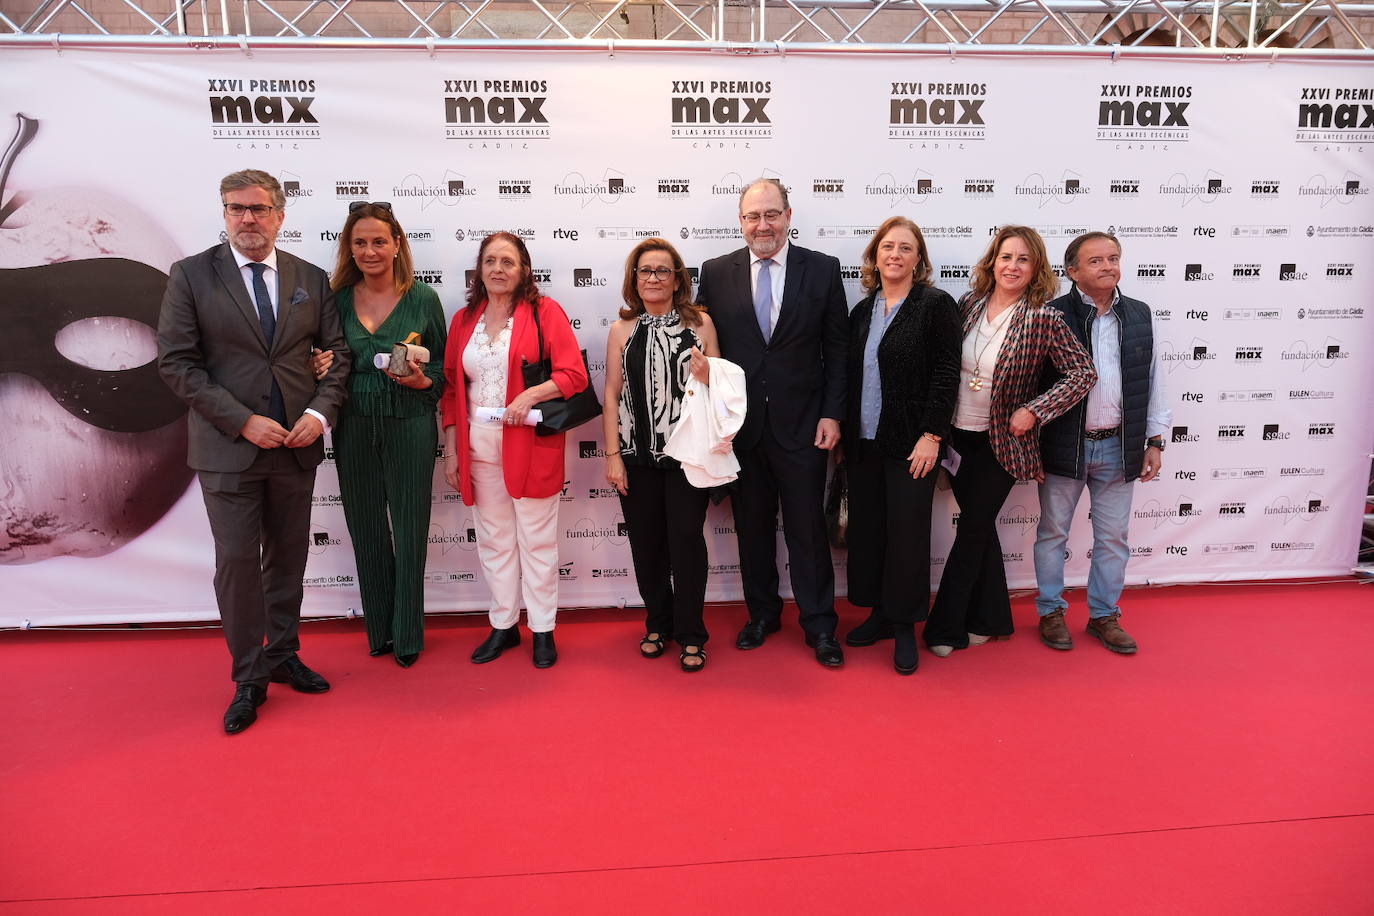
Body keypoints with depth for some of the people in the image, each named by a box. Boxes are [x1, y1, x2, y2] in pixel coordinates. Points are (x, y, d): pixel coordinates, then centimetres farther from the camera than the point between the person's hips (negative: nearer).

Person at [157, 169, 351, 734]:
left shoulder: (312, 279, 6)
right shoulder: (191, 275, -2)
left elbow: (336, 352, 8)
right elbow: (176, 362, -7)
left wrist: (321, 412, -9)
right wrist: (243, 421, -14)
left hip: (297, 446, 3)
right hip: (227, 448, -3)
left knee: (288, 558, 13)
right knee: (237, 562, 0)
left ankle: (282, 656, 29)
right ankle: (249, 677, 15)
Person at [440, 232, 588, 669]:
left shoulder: (544, 312, -3)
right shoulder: (463, 320, 10)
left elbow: (574, 375, -9)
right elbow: (451, 388, 12)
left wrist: (531, 394, -23)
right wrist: (451, 449, 7)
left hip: (530, 445, -4)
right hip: (478, 447, 4)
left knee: (536, 539, 5)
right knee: (493, 539, 12)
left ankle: (543, 629, 17)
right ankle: (503, 625, 25)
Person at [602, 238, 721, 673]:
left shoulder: (700, 323, 4)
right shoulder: (623, 330, 6)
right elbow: (611, 395, 5)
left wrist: (706, 374, -13)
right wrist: (612, 455, -1)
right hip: (637, 454, 2)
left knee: (686, 538, -4)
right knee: (646, 542, 8)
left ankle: (690, 634, 11)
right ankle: (658, 623, 27)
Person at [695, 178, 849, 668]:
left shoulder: (822, 269, 0)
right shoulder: (715, 273, 2)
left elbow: (838, 348, 1)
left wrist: (832, 414, -5)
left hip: (802, 424, -1)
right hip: (740, 425, 2)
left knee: (807, 527, 5)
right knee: (752, 526, 13)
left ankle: (819, 625, 19)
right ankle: (762, 613, 30)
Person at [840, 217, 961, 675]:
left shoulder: (936, 305, -5)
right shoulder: (862, 311, 11)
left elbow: (946, 375, -10)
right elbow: (852, 377, 13)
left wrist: (932, 436, -16)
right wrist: (845, 434, 10)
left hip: (912, 444, -5)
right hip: (864, 443, 5)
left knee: (907, 532, 1)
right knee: (866, 528, 10)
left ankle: (905, 627, 16)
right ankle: (880, 613, 26)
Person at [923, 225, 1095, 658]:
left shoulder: (1044, 320, -13)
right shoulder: (970, 305, -1)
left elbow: (1084, 372, -11)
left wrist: (1033, 411, -18)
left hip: (1001, 442, -4)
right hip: (958, 435, 4)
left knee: (973, 532, 4)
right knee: (980, 529, 15)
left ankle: (945, 627, 17)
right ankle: (990, 620, 31)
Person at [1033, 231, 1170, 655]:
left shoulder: (1139, 315, 6)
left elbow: (1153, 381, 11)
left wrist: (1155, 440, 8)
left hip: (1119, 446, 4)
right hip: (1064, 445, -3)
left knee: (1114, 536, 12)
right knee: (1053, 532, 9)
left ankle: (1104, 615, 27)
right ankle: (1051, 612, 25)